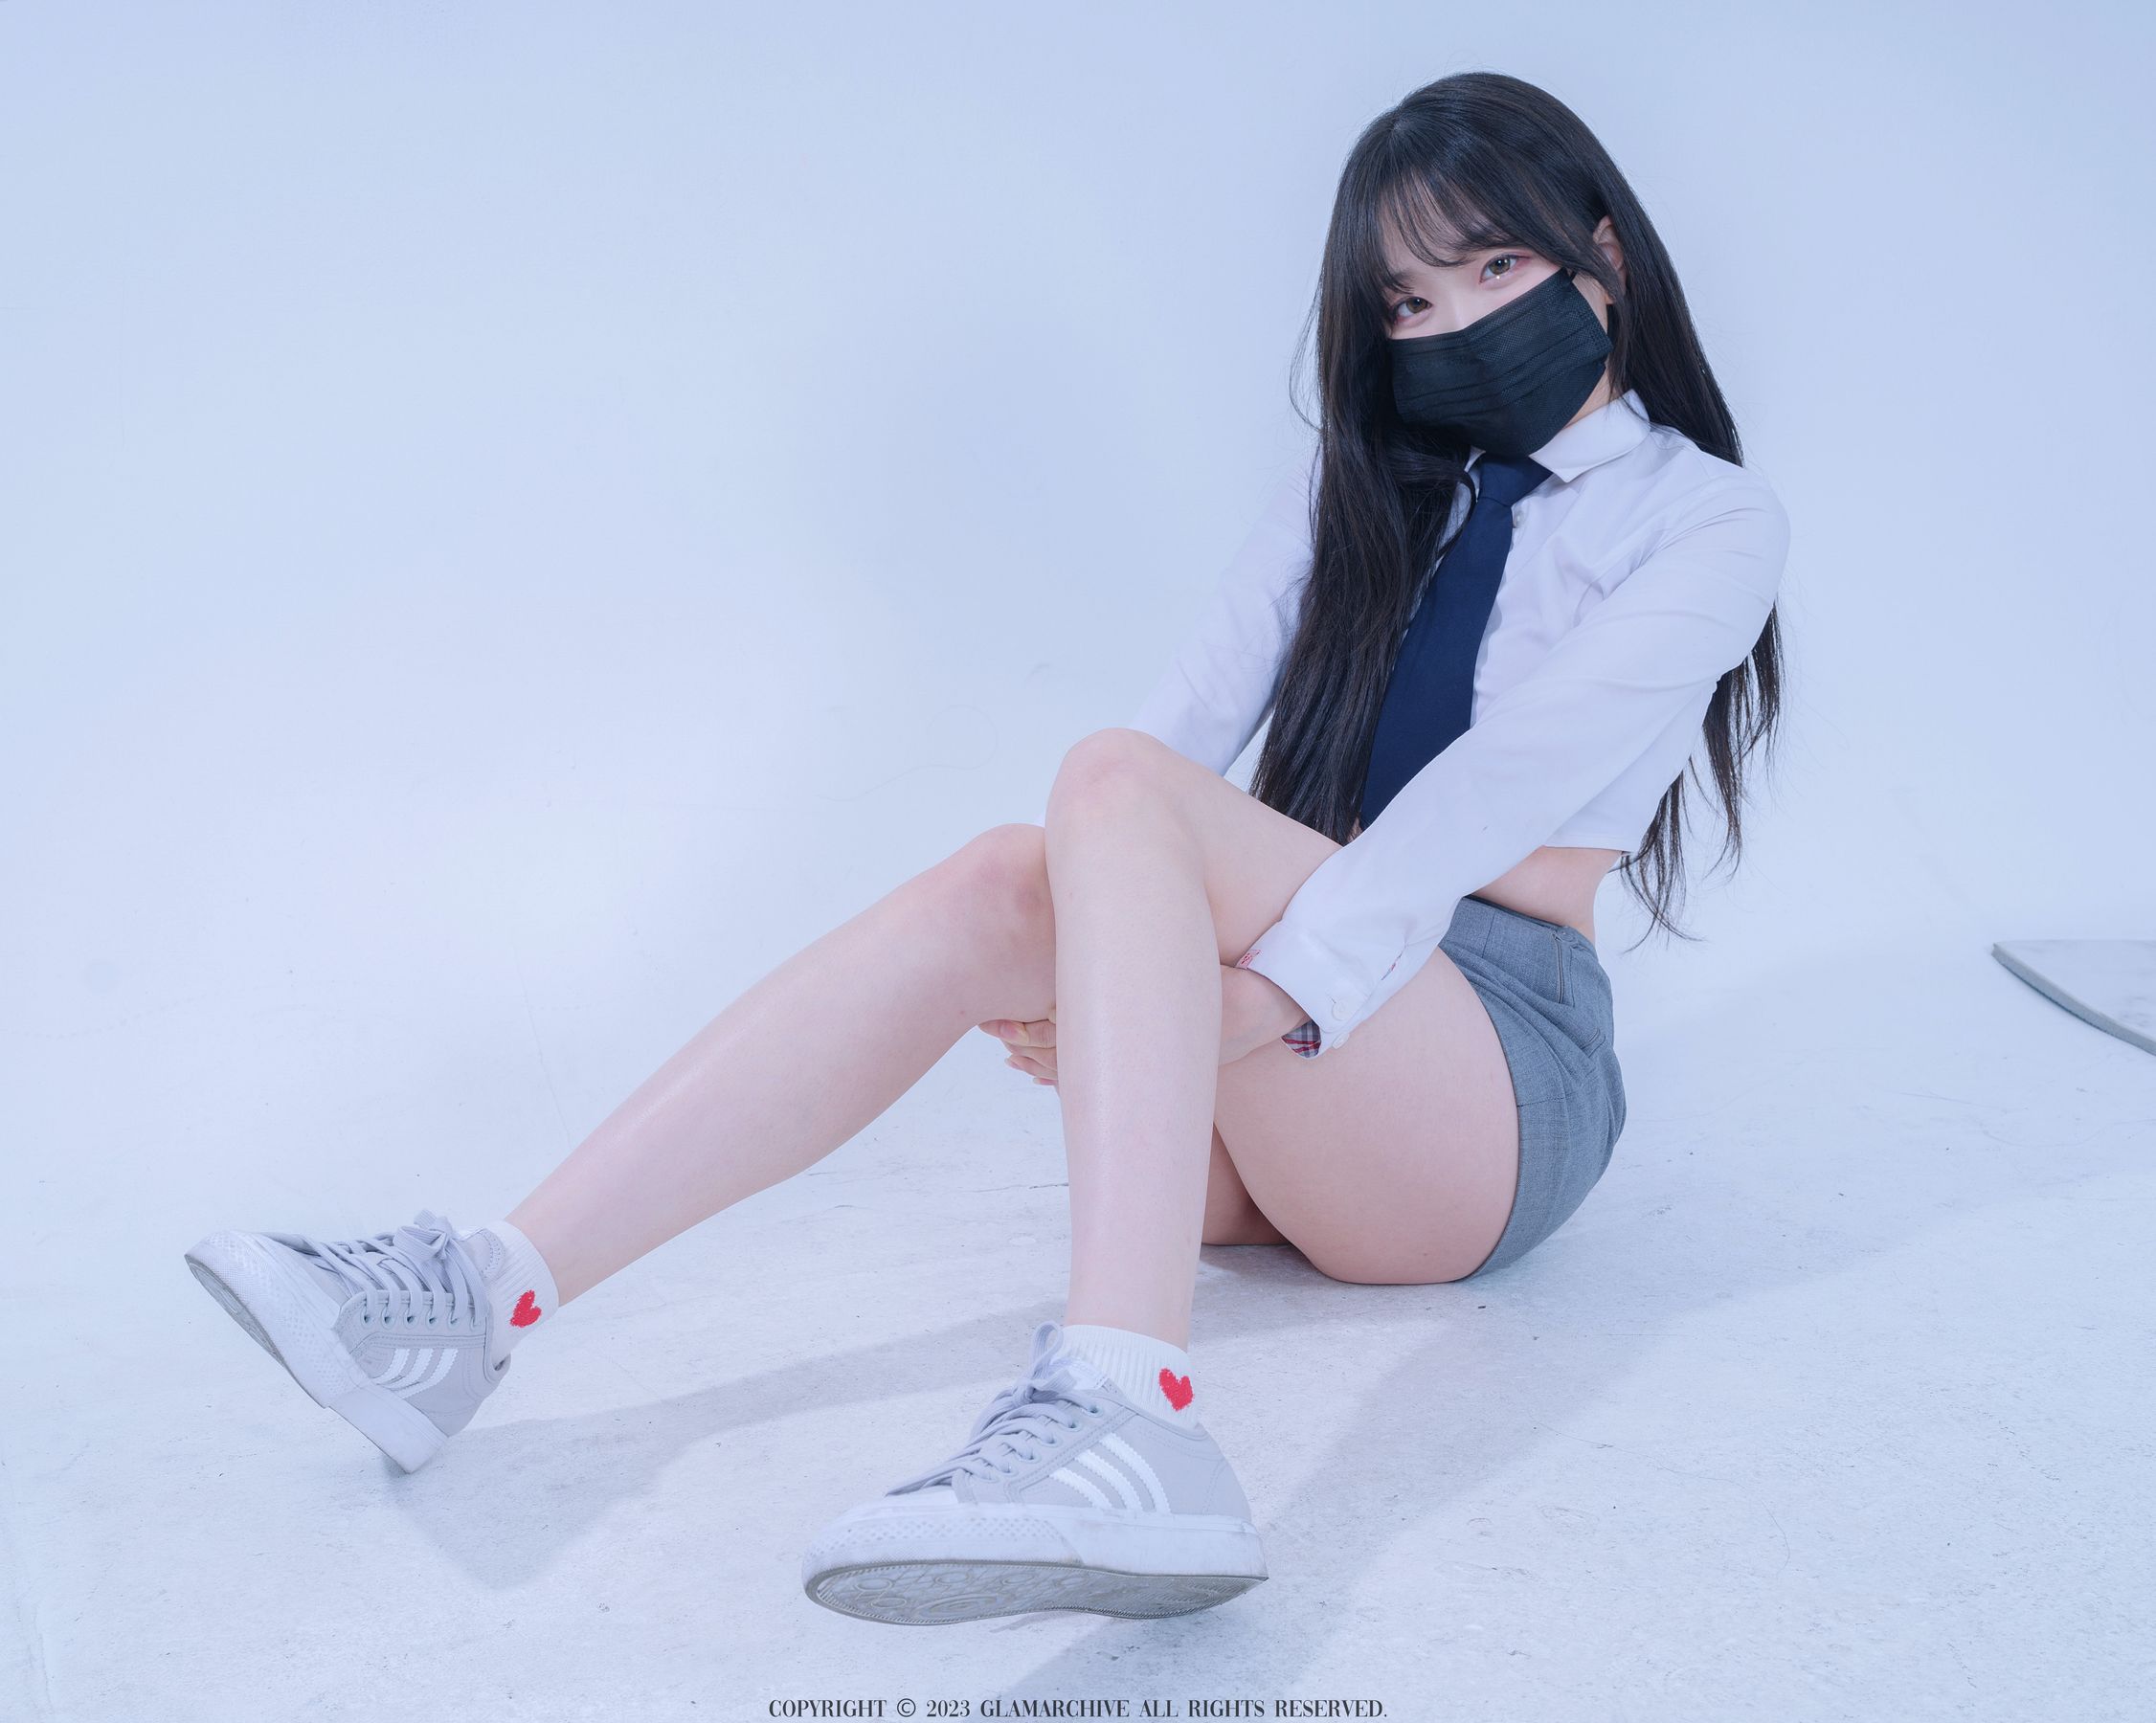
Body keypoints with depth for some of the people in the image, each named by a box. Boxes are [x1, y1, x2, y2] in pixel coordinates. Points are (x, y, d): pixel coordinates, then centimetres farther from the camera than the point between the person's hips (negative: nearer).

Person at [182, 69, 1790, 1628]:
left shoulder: (1712, 518, 3)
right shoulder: (1354, 484, 20)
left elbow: (1509, 782, -15)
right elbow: (1198, 711, 3)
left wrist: (1270, 991, -28)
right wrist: (1116, 975, -15)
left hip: (1502, 1082, -4)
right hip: (1301, 1099, 5)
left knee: (1120, 786, -28)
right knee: (997, 887, -24)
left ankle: (1125, 1423, -51)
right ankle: (487, 1295, -33)